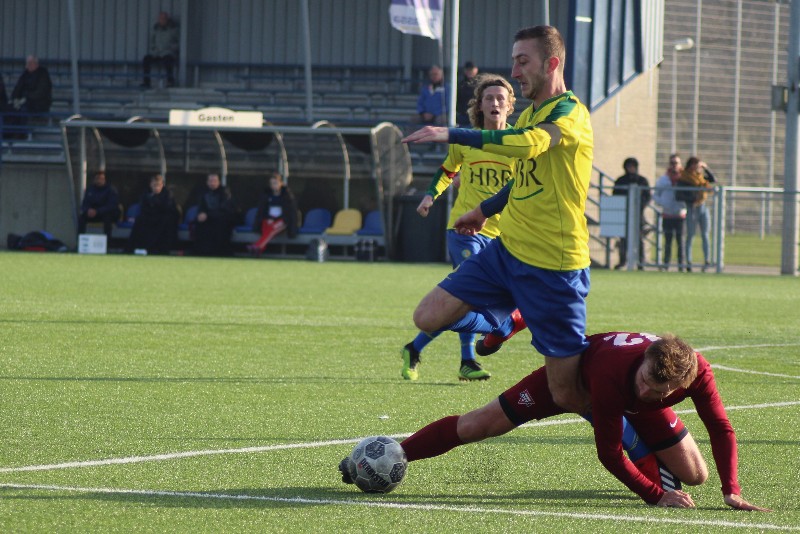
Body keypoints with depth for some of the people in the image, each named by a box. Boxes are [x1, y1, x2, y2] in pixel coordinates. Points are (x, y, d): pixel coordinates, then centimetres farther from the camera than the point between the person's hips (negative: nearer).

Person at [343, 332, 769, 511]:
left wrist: (732, 492, -32)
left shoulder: (697, 372, -39)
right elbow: (608, 453, -38)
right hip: (576, 370, -4)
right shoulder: (613, 374, -48)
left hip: (635, 410, 4)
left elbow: (721, 429, -24)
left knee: (695, 476, -1)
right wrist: (655, 496, -40)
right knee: (479, 425, -5)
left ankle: (645, 456, 32)